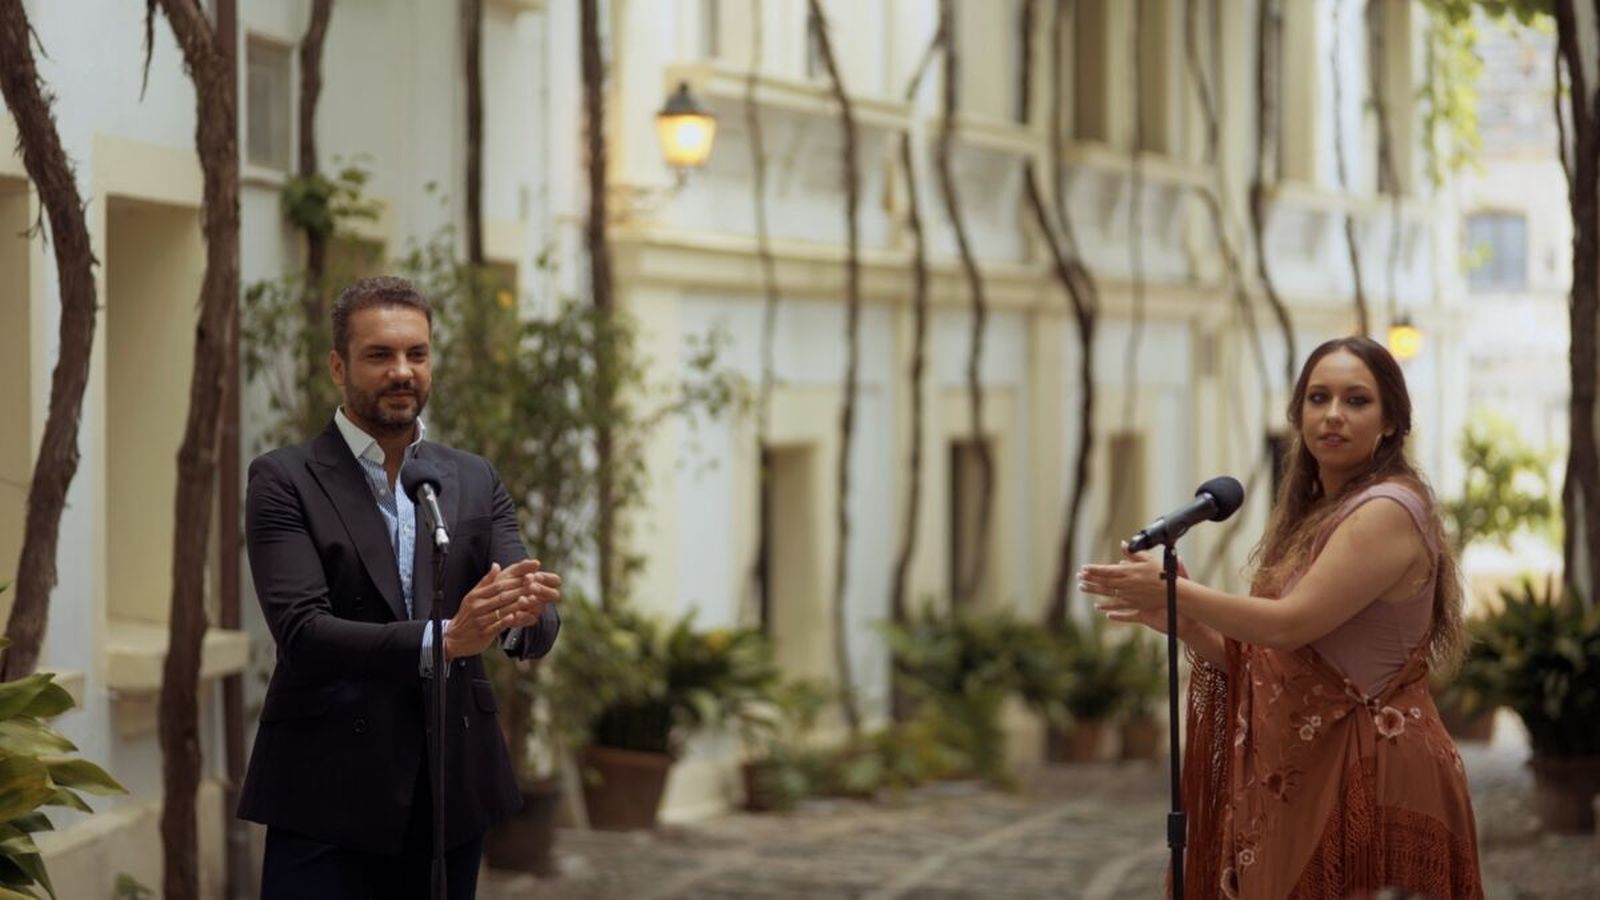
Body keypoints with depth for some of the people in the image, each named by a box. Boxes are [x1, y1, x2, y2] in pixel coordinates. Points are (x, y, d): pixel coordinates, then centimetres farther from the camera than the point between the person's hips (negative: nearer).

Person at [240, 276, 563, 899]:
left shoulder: (475, 482, 10)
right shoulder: (284, 481, -2)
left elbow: (537, 629, 0)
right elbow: (301, 633, -15)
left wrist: (523, 612, -25)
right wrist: (443, 639, -28)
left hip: (451, 795, 4)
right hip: (328, 798, -4)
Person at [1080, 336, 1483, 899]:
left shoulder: (1389, 510, -14)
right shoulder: (1319, 514, 15)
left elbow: (1292, 624, -20)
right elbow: (1273, 662, 14)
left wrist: (1173, 590, -13)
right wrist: (1183, 623, 1)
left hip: (1371, 777, -9)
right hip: (1309, 773, 9)